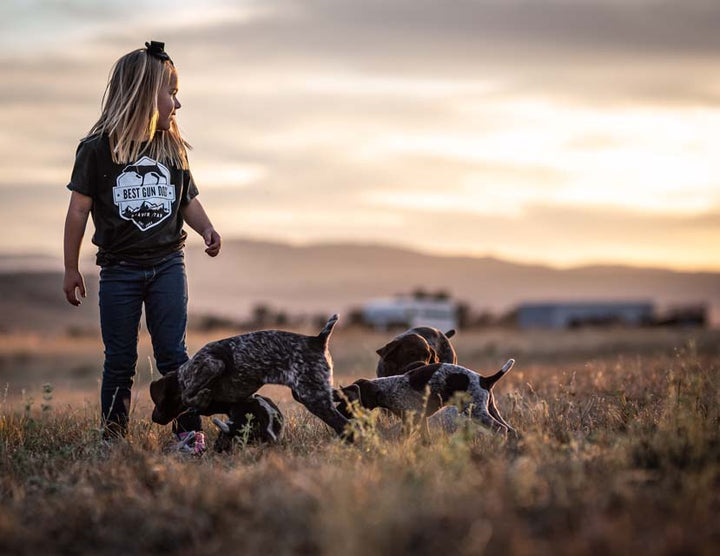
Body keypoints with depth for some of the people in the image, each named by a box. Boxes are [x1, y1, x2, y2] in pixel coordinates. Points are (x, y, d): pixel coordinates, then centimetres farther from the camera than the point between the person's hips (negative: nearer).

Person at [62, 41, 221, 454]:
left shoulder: (173, 149, 7)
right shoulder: (98, 149, -5)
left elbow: (188, 200, 16)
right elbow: (80, 208, -1)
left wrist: (206, 227, -5)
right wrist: (71, 269, 1)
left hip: (167, 263, 2)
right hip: (119, 267, -2)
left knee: (172, 351, -3)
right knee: (120, 360, 5)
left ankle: (190, 431, -1)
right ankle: (113, 438, 14)